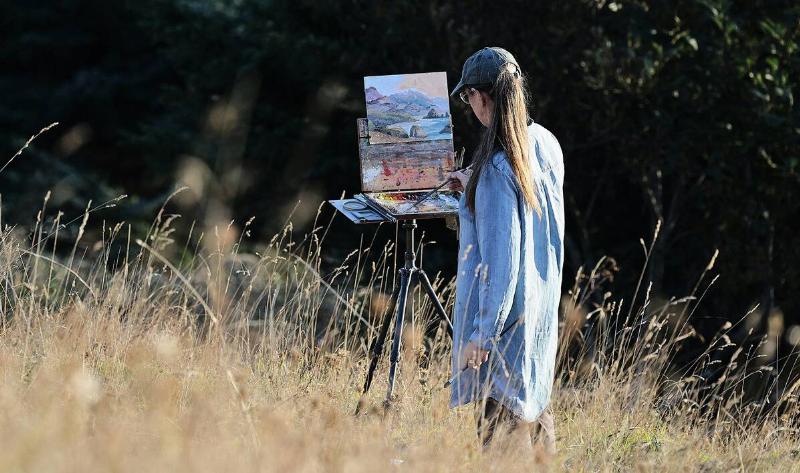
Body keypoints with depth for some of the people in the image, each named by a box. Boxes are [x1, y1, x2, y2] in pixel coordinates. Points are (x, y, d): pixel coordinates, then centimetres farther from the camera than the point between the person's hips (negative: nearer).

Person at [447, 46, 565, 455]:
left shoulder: (497, 167, -23)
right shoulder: (545, 143, 3)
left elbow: (501, 258, -23)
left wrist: (481, 335, -19)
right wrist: (476, 187, 36)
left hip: (504, 320, -9)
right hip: (541, 311, 9)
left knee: (502, 425, -3)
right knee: (533, 407, 18)